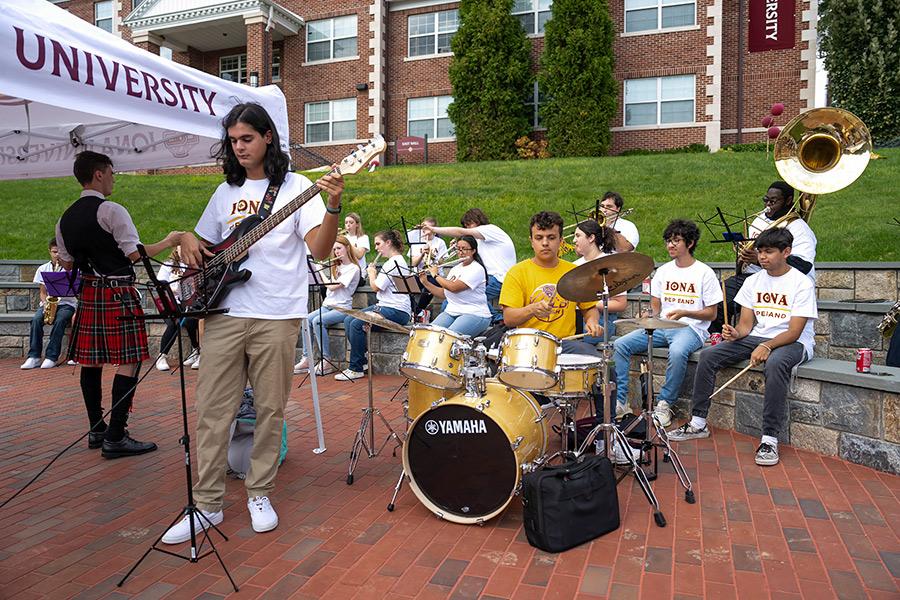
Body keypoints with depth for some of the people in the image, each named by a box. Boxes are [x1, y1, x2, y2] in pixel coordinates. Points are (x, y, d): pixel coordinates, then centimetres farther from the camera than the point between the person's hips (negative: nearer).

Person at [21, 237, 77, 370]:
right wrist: (46, 304, -11)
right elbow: (43, 292, 8)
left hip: (67, 304, -3)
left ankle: (51, 357, -27)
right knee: (36, 319, -27)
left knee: (60, 320, -33)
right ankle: (34, 356, -24)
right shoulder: (43, 269, 9)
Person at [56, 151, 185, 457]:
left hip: (87, 292, 8)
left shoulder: (65, 219, 11)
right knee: (129, 361, -4)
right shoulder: (111, 211, -12)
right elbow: (136, 253, -15)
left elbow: (67, 263, 15)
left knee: (91, 360, 12)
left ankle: (96, 430, 22)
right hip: (118, 293, -8)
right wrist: (168, 242, -2)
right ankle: (115, 438, -4)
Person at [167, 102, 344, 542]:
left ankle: (259, 494, 22)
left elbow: (320, 249, -11)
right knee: (212, 411, 4)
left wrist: (333, 206, -26)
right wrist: (189, 242, 3)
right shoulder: (226, 192, 15)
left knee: (270, 410, 5)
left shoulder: (295, 187, 1)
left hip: (276, 316, -4)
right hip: (224, 312, 4)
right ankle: (207, 503, 15)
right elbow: (203, 247, 25)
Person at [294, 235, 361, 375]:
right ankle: (306, 359, -18)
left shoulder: (353, 268, -5)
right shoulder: (335, 266, 21)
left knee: (317, 321, -30)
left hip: (342, 308, -7)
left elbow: (332, 286, -13)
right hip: (327, 305, 7)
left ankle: (326, 362, -24)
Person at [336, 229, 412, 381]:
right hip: (385, 306, 11)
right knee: (348, 320, 1)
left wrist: (372, 273, 2)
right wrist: (374, 274, 7)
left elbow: (376, 287, -15)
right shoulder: (397, 260, 20)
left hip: (397, 311, -11)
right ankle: (364, 359, 4)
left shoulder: (393, 262, -13)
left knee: (356, 324, -21)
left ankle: (356, 369, -10)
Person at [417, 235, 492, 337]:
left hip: (474, 314, -7)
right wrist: (425, 282, 8)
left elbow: (454, 287, -20)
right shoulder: (455, 269, 16)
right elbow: (443, 294, 18)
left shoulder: (477, 269, -10)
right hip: (451, 312, 7)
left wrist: (436, 275, -6)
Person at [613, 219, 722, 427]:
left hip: (691, 328, -5)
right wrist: (649, 315, -8)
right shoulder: (663, 271, 14)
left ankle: (665, 404, -20)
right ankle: (620, 401, -12)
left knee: (677, 351, -40)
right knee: (619, 345, -15)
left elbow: (711, 313, -2)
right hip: (661, 326, 5)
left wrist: (684, 313, -19)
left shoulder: (704, 273, -1)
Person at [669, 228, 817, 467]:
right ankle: (698, 423, -4)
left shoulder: (802, 283, -10)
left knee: (776, 363, -40)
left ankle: (770, 439, -32)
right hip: (757, 338, 6)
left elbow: (794, 332, -16)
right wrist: (735, 333, -18)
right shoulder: (753, 281, 7)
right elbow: (746, 323, 5)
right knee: (708, 355, -14)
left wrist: (767, 346, -32)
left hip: (793, 343, -6)